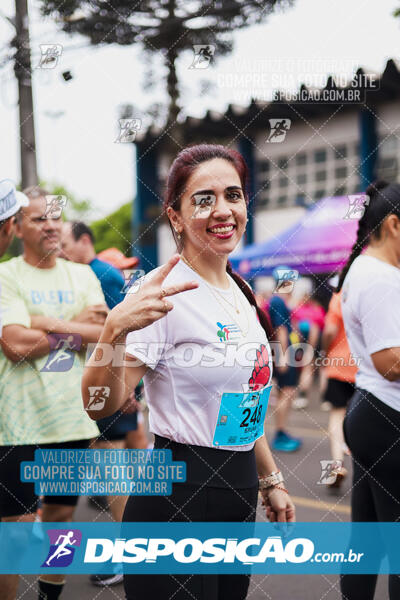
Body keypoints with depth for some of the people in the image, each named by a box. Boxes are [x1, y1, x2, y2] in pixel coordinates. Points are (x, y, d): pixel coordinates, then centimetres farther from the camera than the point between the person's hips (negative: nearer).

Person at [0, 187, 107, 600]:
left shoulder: (82, 275, 10)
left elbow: (105, 333, -2)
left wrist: (52, 323, -14)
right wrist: (78, 327, -7)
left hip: (74, 419, 5)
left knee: (62, 514, 17)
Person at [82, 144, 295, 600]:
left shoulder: (241, 293, 9)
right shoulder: (165, 293, -15)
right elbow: (101, 404, -22)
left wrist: (271, 480, 22)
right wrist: (115, 331, -39)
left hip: (238, 494, 8)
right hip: (177, 498, -8)